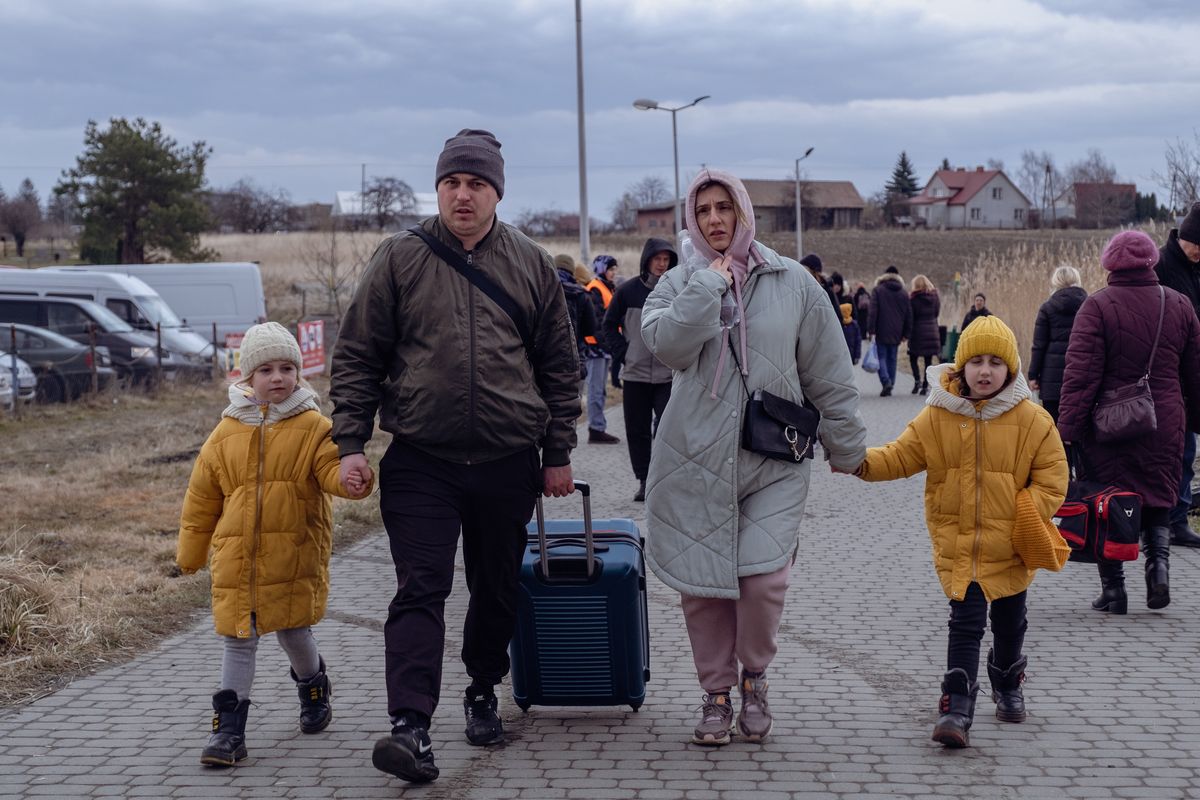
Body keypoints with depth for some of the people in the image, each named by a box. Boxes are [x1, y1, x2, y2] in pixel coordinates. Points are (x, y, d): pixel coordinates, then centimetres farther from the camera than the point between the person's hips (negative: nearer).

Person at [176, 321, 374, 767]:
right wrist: (190, 554, 17)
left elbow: (331, 469, -13)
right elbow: (202, 500, 12)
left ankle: (314, 689, 39)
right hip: (236, 556, 2)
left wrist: (350, 480, -38)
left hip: (294, 554, -2)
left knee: (292, 628, 7)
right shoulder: (227, 434, 6)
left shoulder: (313, 427, 0)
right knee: (238, 639, 3)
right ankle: (229, 729, 6)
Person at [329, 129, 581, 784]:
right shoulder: (399, 260, 2)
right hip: (420, 463, -2)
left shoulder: (531, 265, 7)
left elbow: (560, 366, 11)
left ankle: (482, 692, 34)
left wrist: (558, 454, 8)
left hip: (508, 465, 2)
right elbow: (357, 357, 3)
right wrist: (350, 442, -4)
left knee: (496, 590, 14)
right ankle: (411, 727, -14)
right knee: (420, 590, -10)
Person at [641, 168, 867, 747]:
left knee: (764, 578, -12)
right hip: (696, 458, 1)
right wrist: (709, 283, -14)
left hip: (774, 461, -1)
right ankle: (716, 692, 23)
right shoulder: (680, 283, 6)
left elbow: (828, 373, 9)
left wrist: (846, 448, 13)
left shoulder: (792, 283, 5)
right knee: (701, 583, 3)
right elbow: (666, 345, -16)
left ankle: (754, 677, 17)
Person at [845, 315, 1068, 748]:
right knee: (966, 622, -8)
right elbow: (901, 456, 1)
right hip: (956, 542, -1)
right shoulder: (937, 417, -4)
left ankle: (1008, 684, 44)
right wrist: (862, 462, -15)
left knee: (1009, 622, 18)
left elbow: (1051, 478, -2)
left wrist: (1031, 518, -13)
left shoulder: (1032, 420, -6)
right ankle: (957, 705, -7)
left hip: (1010, 546, 1)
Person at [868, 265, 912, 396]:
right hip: (896, 334, 4)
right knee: (892, 358, 11)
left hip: (882, 332, -4)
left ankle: (886, 381, -21)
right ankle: (890, 384, 12)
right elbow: (909, 315, 10)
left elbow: (873, 311, -9)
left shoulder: (877, 291, -2)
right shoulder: (904, 293, 9)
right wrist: (906, 333, 14)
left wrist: (871, 330, -9)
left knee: (881, 357, -1)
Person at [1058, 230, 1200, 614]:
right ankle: (1159, 561, -5)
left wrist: (1068, 429, -13)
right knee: (1157, 501, 18)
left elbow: (1080, 374, -14)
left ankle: (1112, 587, 8)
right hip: (1164, 425, 3)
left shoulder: (1098, 306, -9)